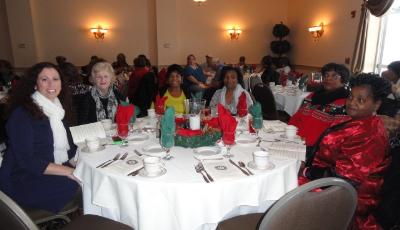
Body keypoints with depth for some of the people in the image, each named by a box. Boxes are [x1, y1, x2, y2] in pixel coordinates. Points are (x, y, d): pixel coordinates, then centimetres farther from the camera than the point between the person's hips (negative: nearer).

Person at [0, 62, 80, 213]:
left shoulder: (57, 108, 8)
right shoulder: (22, 114, -15)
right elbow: (26, 160, -20)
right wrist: (69, 172, -24)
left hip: (56, 169, 7)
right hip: (23, 180, -7)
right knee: (75, 186, -27)